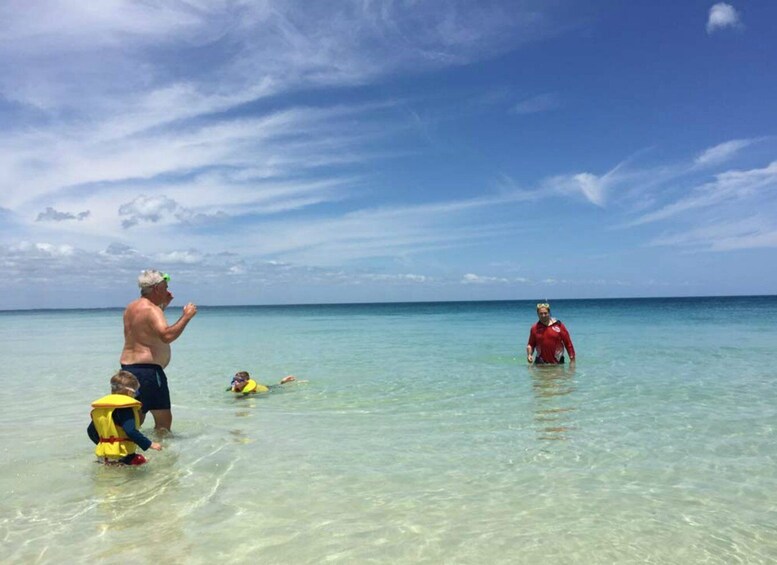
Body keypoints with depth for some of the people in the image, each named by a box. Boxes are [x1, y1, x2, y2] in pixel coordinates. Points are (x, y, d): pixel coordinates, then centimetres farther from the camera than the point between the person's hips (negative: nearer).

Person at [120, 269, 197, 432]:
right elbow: (166, 335, -33)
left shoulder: (131, 307, 13)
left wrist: (163, 305, 26)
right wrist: (186, 316, -23)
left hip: (127, 366, 10)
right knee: (164, 419, -3)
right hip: (148, 370, -10)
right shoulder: (151, 310, -16)